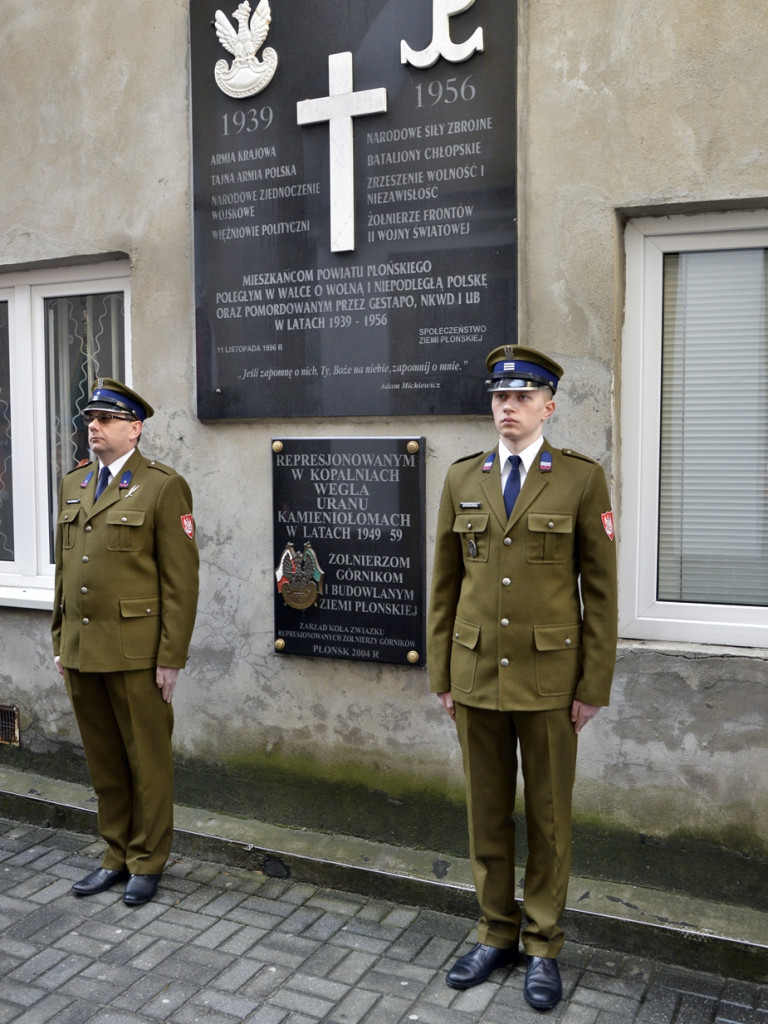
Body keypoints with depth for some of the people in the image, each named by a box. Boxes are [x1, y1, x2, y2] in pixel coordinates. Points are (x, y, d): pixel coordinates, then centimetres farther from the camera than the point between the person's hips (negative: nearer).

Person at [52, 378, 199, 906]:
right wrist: (60, 640, 14)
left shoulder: (163, 486, -8)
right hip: (81, 651, 6)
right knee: (104, 762, 15)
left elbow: (181, 579, -11)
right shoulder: (73, 484, 13)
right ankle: (118, 856, 30)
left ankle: (148, 863, 23)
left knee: (148, 760, 7)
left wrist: (172, 657, -13)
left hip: (136, 653, -6)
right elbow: (64, 568, 17)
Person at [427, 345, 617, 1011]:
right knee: (487, 812, 13)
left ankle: (543, 946, 28)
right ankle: (497, 934, 32)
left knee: (549, 816, 10)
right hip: (477, 675, 3)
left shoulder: (582, 478, -5)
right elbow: (445, 585, 7)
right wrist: (441, 674, 6)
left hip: (549, 677, -3)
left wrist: (594, 686, -6)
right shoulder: (463, 479, 4)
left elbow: (600, 588, -4)